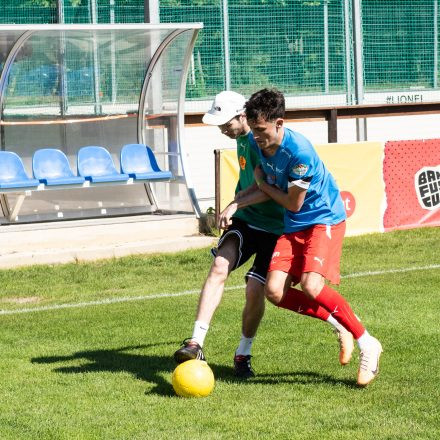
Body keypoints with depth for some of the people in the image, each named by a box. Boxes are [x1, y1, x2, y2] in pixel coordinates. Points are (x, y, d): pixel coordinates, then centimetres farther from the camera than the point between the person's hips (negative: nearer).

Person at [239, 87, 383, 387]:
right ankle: (339, 324, 10)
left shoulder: (299, 151, -26)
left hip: (324, 219, -7)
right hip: (293, 227, 8)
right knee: (274, 291, -9)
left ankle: (368, 344, -10)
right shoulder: (258, 144, -2)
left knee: (311, 285, -26)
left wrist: (263, 185, -5)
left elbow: (293, 203, -16)